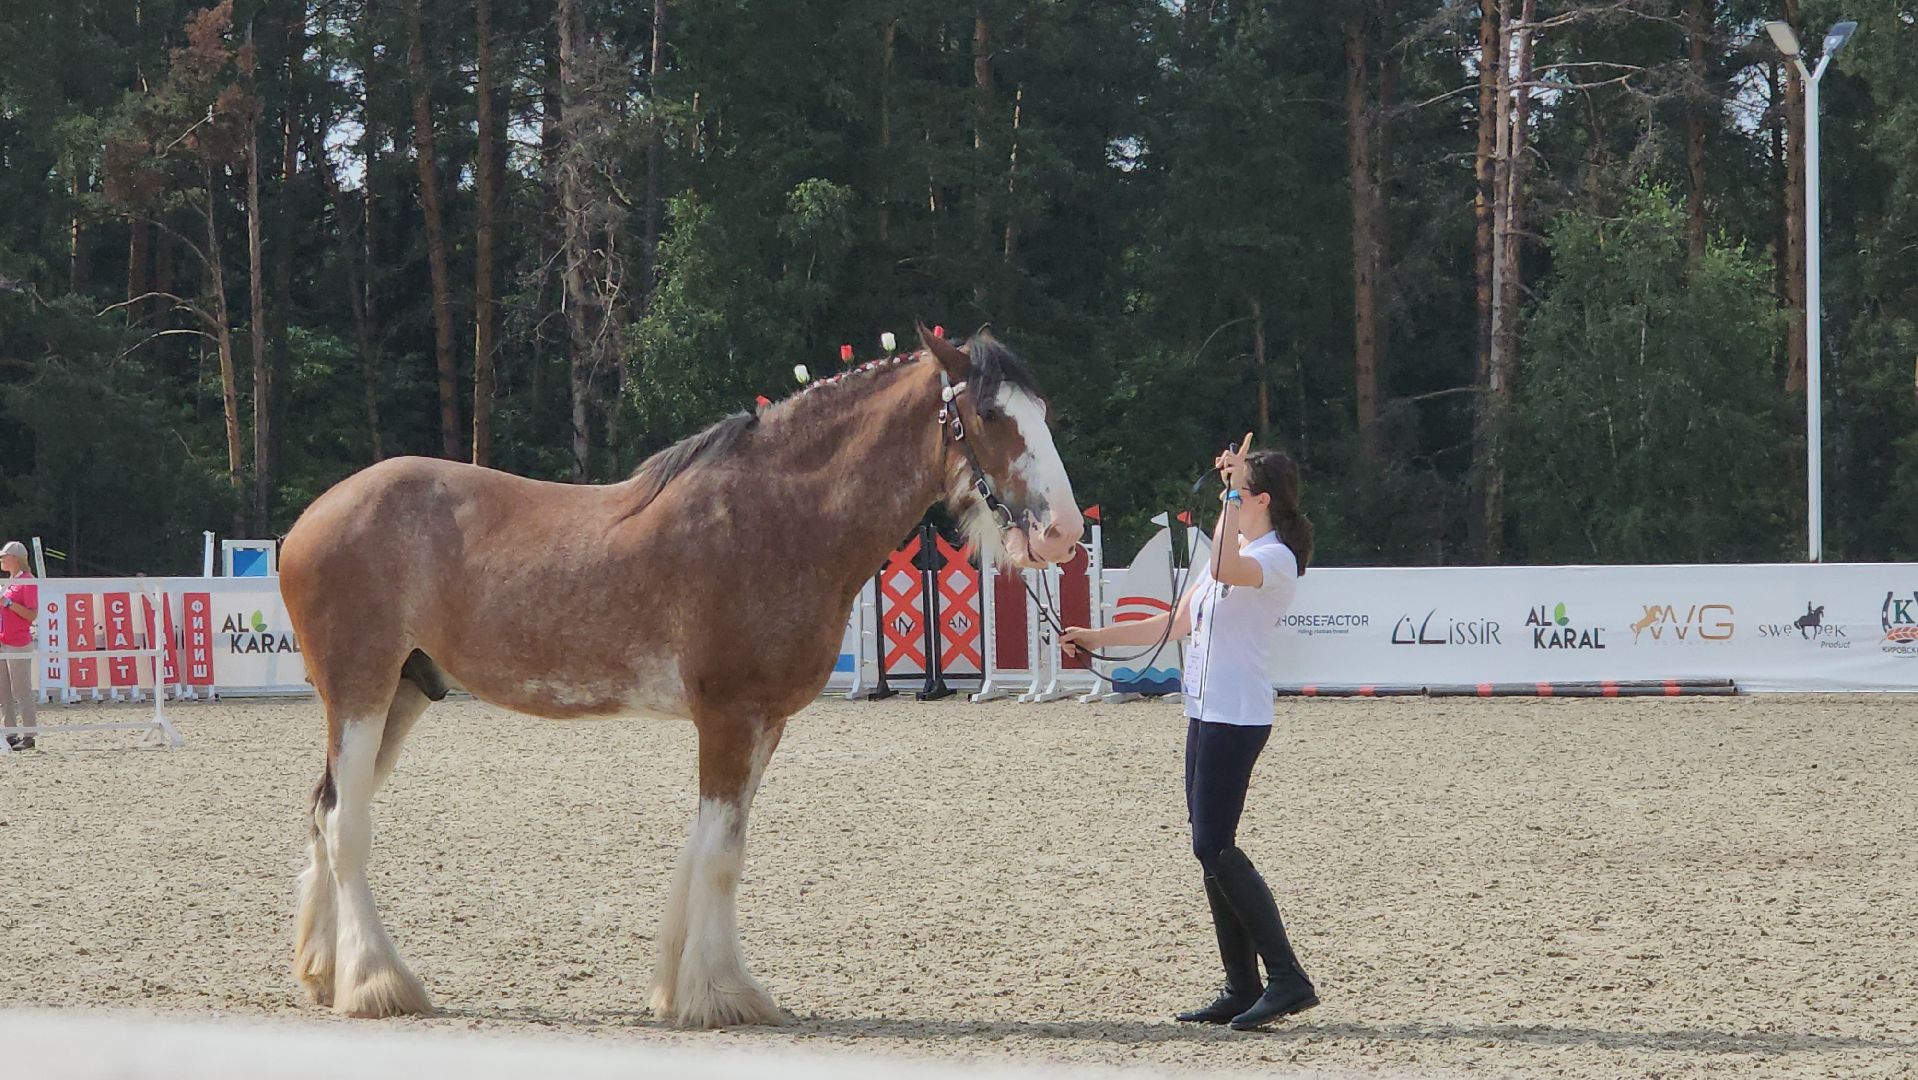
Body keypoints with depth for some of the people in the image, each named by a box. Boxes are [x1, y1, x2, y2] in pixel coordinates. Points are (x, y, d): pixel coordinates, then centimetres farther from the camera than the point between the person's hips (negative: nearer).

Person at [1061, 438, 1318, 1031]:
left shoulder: (1275, 559, -11)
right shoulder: (1232, 554, 20)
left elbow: (1226, 571, -35)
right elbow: (1174, 623, 25)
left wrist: (1232, 492, -29)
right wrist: (1096, 638, 21)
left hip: (1237, 718, -10)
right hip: (1206, 714, 10)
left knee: (1214, 846, -15)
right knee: (1211, 849, 7)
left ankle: (1287, 978, -14)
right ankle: (1242, 988, 9)